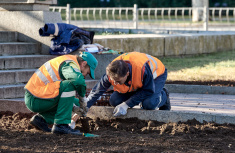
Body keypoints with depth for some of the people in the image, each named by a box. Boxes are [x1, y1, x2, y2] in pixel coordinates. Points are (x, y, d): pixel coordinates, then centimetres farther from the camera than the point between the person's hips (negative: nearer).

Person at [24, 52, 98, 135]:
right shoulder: (70, 65, -12)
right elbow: (79, 80, -35)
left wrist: (74, 107, 11)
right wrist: (82, 97, -16)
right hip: (35, 100, -11)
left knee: (76, 102, 22)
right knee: (71, 85, -22)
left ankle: (42, 119, 10)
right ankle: (60, 125, -20)